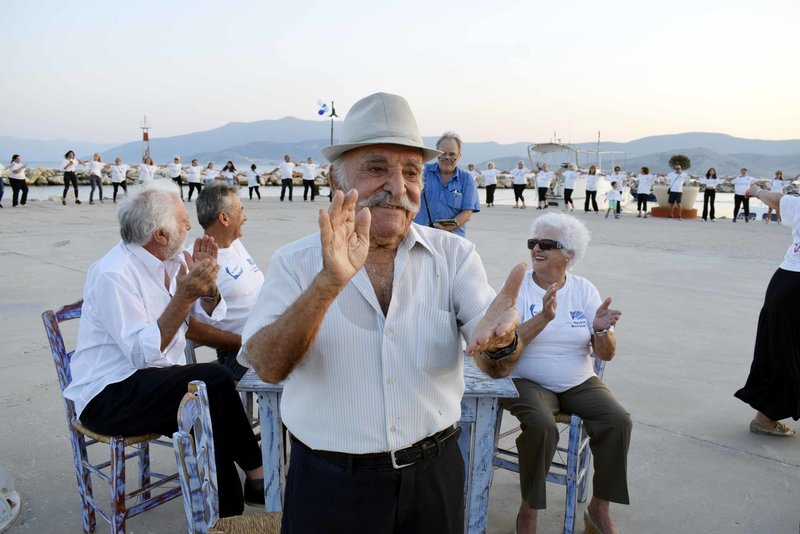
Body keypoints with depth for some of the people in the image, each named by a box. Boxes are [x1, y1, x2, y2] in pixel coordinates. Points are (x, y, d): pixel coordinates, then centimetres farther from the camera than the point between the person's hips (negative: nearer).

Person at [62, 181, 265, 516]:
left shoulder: (170, 261, 4)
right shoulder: (113, 274, -20)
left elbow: (211, 316, 10)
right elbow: (144, 353, -25)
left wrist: (207, 281, -9)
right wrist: (183, 296, -30)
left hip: (155, 381, 8)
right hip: (108, 397, -8)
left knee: (210, 417, -15)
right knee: (214, 382, -24)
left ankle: (227, 511, -1)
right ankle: (256, 471, -7)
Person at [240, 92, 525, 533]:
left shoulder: (455, 255, -4)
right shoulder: (294, 262, -7)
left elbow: (496, 368, -13)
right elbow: (267, 366, -20)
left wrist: (500, 340, -36)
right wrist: (329, 283, -34)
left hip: (433, 477, 2)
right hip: (329, 485, -1)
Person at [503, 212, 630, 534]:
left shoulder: (584, 289, 1)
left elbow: (606, 354, -2)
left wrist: (600, 330, -24)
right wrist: (543, 318, -32)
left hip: (579, 383, 3)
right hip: (528, 383, -3)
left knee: (618, 421, -20)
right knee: (541, 426, -32)